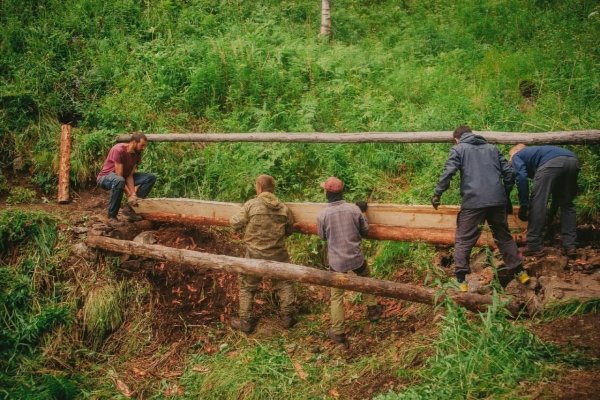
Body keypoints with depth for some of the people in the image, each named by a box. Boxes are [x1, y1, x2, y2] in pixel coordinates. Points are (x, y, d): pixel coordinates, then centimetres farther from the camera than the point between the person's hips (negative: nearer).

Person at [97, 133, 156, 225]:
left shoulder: (137, 154, -5)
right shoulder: (119, 150, -27)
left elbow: (129, 176, -10)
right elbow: (119, 176, -29)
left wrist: (133, 194, -24)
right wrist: (130, 195, -30)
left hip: (123, 177, 7)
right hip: (105, 178, -7)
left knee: (151, 178, -7)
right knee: (119, 181, -43)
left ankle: (130, 208, -6)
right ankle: (112, 216, -27)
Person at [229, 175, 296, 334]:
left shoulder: (251, 204, -13)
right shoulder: (283, 208, -3)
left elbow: (236, 224, -8)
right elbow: (289, 230, 8)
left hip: (254, 254, -2)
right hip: (277, 254, 2)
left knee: (247, 286, 14)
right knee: (284, 284, 21)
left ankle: (245, 322, 20)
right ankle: (287, 317, 23)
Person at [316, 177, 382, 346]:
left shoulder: (322, 214, -14)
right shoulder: (354, 209, -10)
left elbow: (323, 236, 3)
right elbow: (365, 231, 3)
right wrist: (362, 213, 16)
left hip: (336, 261, -1)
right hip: (356, 258, 2)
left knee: (337, 295, 12)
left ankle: (338, 332, 15)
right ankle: (372, 309, 44)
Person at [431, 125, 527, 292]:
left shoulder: (458, 149, 11)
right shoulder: (492, 148, 24)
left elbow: (448, 172, -5)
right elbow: (509, 172, 18)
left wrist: (437, 194, 2)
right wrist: (505, 194, 29)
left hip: (473, 201, -4)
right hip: (497, 200, 4)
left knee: (463, 241, 2)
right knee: (504, 236, 19)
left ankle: (461, 280, -3)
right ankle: (519, 271, 22)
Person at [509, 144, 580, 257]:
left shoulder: (517, 156, 25)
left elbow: (521, 178, 3)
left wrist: (524, 205, 5)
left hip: (552, 163, -7)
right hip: (573, 160, 7)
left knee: (537, 204, 3)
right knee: (567, 205, 20)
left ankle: (534, 246, 5)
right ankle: (570, 245, 18)